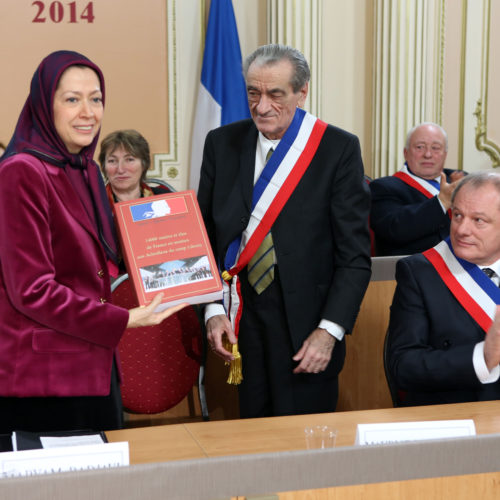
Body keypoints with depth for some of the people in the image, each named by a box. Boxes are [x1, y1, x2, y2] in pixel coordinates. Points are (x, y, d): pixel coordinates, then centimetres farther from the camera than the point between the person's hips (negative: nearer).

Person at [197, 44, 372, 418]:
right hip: (243, 320, 3)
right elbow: (206, 236, 8)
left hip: (306, 325, -3)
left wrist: (329, 331, -13)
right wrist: (213, 310, -2)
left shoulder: (339, 148, -6)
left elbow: (355, 254, -6)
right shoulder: (223, 143, 5)